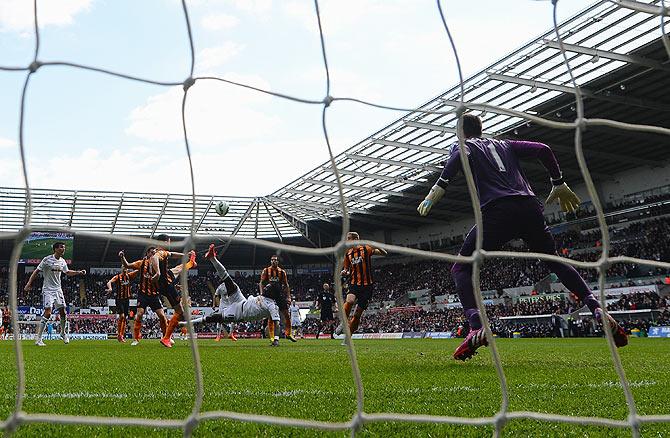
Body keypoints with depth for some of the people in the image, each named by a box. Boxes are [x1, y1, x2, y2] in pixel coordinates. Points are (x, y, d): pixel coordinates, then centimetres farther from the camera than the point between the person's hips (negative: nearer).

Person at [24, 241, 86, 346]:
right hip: (48, 290, -6)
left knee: (63, 312, 5)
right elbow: (36, 271, -8)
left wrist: (79, 272, 13)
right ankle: (38, 339, -10)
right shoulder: (47, 260, -12)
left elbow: (67, 272, 24)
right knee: (47, 313, -15)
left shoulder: (62, 261, 7)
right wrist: (29, 284, -13)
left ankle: (63, 333, 28)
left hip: (58, 289, 6)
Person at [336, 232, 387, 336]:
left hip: (367, 285, -2)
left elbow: (384, 253, -4)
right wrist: (344, 273, -4)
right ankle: (343, 323, -14)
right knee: (349, 301, -31)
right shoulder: (348, 254, 9)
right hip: (354, 284, 2)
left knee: (358, 314, 0)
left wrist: (377, 247, -25)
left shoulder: (366, 249, -2)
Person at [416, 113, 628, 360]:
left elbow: (459, 156, -8)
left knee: (461, 268, 4)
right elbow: (543, 150, 20)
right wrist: (559, 184, 27)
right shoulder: (504, 145, 31)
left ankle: (477, 328, -18)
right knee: (555, 262, 23)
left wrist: (439, 187, -14)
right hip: (530, 207, 5)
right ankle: (598, 310, 8)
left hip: (498, 210, -5)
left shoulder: (462, 145, 19)